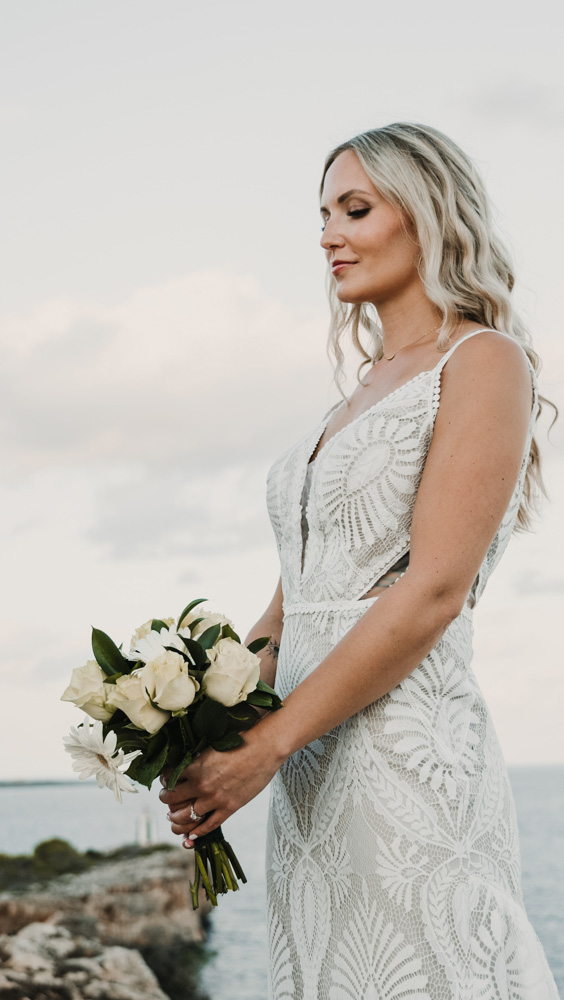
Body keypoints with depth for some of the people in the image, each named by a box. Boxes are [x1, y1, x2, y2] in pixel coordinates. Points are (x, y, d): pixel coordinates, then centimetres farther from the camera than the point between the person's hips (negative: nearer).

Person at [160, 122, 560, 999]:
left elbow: (434, 591, -15)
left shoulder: (485, 360, -5)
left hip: (409, 761, -7)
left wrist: (268, 743, -16)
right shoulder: (362, 392, 19)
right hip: (310, 776, 7)